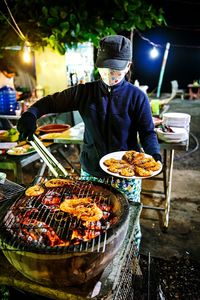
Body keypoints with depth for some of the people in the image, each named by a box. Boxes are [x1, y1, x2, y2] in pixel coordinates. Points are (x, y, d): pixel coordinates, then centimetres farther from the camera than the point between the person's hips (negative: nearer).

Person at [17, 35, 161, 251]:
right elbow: (52, 102, 5)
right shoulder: (84, 92, -2)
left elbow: (148, 133, -5)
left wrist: (154, 154, -24)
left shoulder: (137, 97, -7)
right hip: (91, 173, 2)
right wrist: (31, 114, -14)